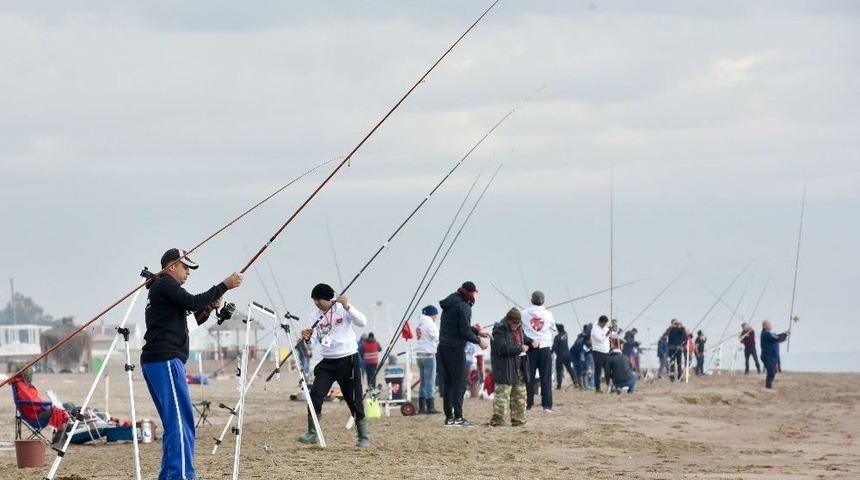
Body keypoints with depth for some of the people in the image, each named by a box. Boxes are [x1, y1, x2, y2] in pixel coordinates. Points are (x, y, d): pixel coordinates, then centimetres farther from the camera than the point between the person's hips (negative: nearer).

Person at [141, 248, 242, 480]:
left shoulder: (161, 287, 27)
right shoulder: (164, 284, -2)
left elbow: (191, 317, 24)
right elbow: (192, 302, -16)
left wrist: (209, 307, 7)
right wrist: (224, 286, -13)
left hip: (153, 362, 10)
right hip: (165, 359, -10)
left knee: (173, 423, 11)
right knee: (181, 420, -15)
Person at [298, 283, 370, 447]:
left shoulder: (343, 309, -7)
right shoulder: (315, 316, 3)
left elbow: (363, 322, -20)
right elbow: (315, 343, -1)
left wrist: (347, 307, -32)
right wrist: (307, 338, -24)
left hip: (348, 359, -4)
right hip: (327, 361, 4)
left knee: (354, 399, 0)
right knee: (315, 395, -9)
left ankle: (363, 436, 11)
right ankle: (312, 434, -1)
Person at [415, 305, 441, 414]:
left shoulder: (419, 324, 14)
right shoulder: (430, 324, -11)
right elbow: (437, 339, -9)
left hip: (419, 355, 8)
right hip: (428, 354, -8)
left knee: (423, 381, 11)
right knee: (430, 381, -6)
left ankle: (422, 407, 10)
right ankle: (430, 407, -8)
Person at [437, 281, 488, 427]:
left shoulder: (451, 303, 15)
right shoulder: (463, 307, -13)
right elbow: (465, 332, -15)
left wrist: (477, 332, 22)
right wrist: (478, 341, -1)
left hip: (443, 348, 8)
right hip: (456, 349, -8)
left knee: (447, 383, 10)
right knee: (459, 383, -3)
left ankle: (449, 416, 12)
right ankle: (458, 417, -4)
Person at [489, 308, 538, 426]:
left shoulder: (519, 329, 13)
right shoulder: (499, 330, -13)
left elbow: (525, 339, 29)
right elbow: (502, 348, -24)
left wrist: (532, 342, 5)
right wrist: (519, 349, -22)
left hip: (519, 370, 9)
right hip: (505, 371, -9)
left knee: (519, 395, 13)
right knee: (502, 394, -11)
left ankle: (518, 419, 21)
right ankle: (497, 420, -11)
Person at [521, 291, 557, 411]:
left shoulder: (524, 314, -2)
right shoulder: (548, 314, 1)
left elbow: (520, 330, 2)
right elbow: (554, 331, 12)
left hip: (530, 348, 0)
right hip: (545, 347, 0)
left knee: (529, 377, 6)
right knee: (546, 377, 2)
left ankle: (528, 404, 5)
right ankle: (547, 405, -3)